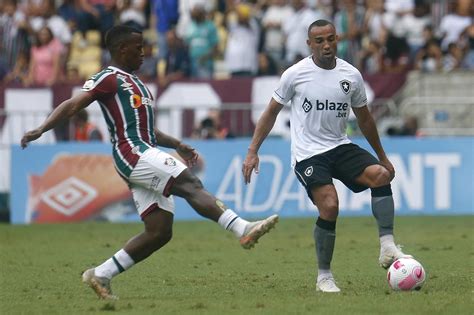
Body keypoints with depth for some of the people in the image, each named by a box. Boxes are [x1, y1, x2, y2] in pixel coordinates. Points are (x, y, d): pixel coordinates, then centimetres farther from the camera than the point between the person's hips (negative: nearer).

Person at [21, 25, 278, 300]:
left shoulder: (135, 83, 28)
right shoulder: (110, 79, 0)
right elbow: (73, 105, -10)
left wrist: (177, 145, 26)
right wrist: (41, 130, -23)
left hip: (148, 157, 10)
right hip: (133, 153, -10)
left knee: (160, 232, 2)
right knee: (191, 184, -22)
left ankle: (100, 275, 8)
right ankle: (244, 230, -33)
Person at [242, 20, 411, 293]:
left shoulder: (351, 75, 5)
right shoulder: (295, 74, -4)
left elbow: (364, 118, 18)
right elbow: (272, 112, 7)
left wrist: (382, 157, 23)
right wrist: (253, 152, 2)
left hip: (341, 147, 4)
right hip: (308, 154, -4)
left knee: (381, 175, -24)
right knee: (330, 207, -23)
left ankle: (388, 247, -23)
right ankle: (324, 277, -7)